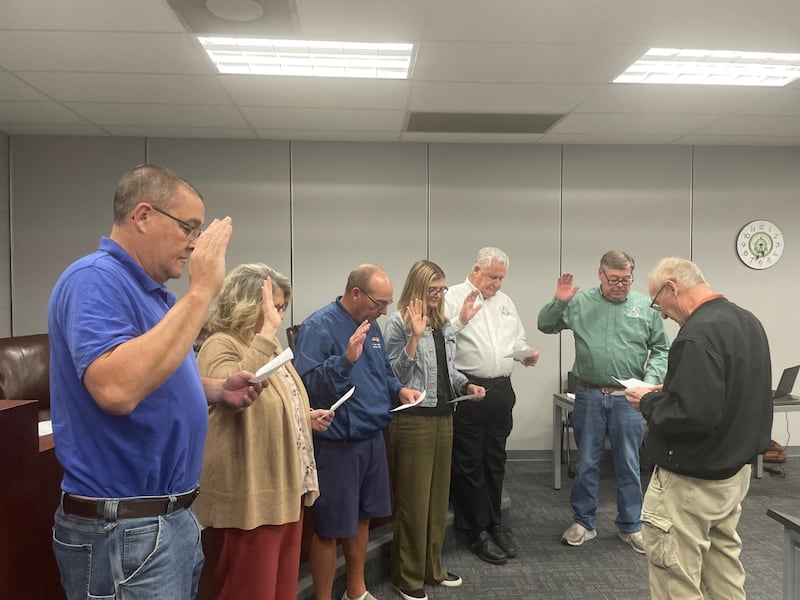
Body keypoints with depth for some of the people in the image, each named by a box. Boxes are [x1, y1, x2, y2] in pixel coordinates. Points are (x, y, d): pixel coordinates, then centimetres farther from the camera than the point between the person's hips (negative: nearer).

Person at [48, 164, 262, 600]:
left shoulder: (151, 290, 10)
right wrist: (200, 292, -30)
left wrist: (216, 391, 2)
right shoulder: (95, 279, -19)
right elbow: (116, 389, -36)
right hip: (124, 531, -9)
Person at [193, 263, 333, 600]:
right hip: (251, 494, -9)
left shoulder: (268, 345, 13)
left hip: (286, 487, 9)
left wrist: (306, 417, 9)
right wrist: (268, 332, -35)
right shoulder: (220, 346, -15)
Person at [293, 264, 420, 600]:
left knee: (361, 518, 21)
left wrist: (399, 390, 0)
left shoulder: (371, 326, 7)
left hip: (372, 438, 8)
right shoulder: (318, 327, -18)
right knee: (330, 528, 5)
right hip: (336, 444, -8)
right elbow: (307, 384, -27)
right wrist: (347, 359, -36)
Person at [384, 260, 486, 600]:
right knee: (413, 499, 2)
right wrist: (415, 336, -24)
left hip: (443, 417, 8)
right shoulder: (398, 323, -9)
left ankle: (432, 568, 33)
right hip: (412, 419, -7)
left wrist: (467, 386, 2)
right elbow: (395, 374, -17)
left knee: (438, 496, 16)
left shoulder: (444, 325, 13)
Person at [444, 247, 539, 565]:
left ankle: (493, 522, 32)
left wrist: (526, 354, 1)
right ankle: (477, 531, 18)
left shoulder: (505, 301, 16)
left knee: (495, 461, 17)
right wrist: (461, 320, -29)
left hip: (501, 390, 6)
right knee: (469, 463, 4)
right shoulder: (454, 297, -5)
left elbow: (517, 340, 21)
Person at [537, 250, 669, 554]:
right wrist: (559, 302, -11)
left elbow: (661, 349, 4)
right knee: (586, 463, 11)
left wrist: (651, 380, -10)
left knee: (629, 465, 11)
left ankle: (630, 526, 28)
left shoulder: (646, 306, -1)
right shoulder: (580, 302, 0)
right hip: (589, 395, 0)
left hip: (629, 398, 0)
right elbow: (545, 325, 5)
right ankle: (583, 522, 26)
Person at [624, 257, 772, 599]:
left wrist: (649, 402, -14)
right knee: (724, 569, 22)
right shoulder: (746, 321, 7)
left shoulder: (697, 335, -25)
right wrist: (668, 392, 10)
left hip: (692, 479, -10)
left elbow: (692, 415, -32)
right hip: (736, 469, 10)